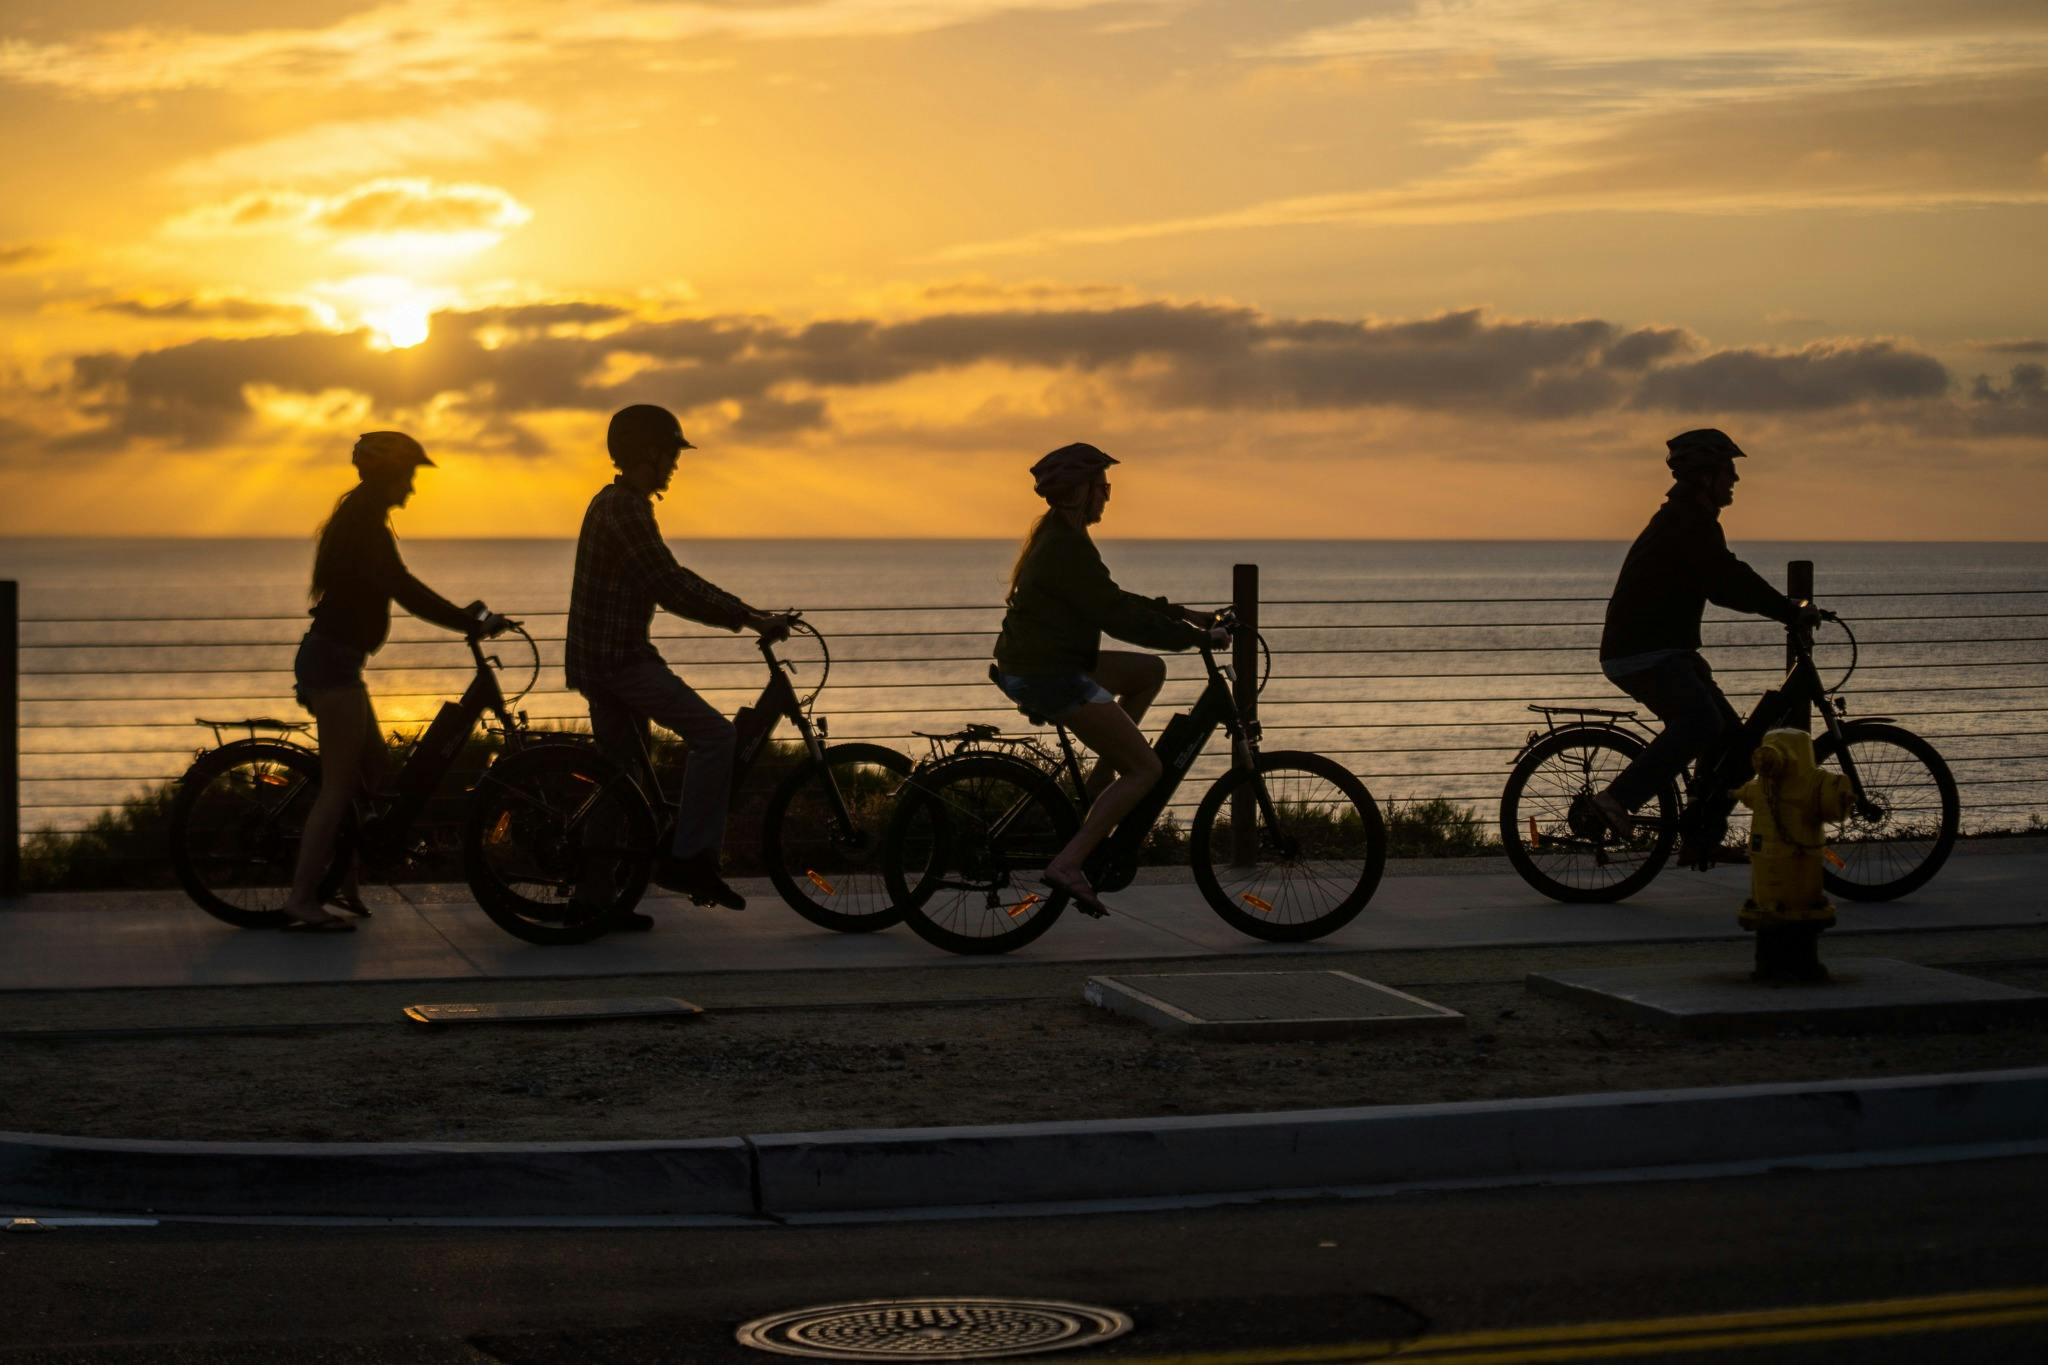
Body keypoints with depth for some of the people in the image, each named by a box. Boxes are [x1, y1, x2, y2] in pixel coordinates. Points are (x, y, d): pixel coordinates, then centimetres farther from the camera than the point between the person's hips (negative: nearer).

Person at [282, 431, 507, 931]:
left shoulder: (359, 520, 17)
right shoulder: (364, 523, -16)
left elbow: (397, 588, 22)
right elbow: (402, 589, -25)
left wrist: (462, 615, 16)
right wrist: (470, 622, -22)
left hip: (331, 659, 10)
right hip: (333, 662, -10)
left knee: (372, 773, 16)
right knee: (340, 784, -9)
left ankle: (345, 883, 21)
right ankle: (302, 900, -9)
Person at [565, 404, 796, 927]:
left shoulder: (615, 504, 19)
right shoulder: (625, 509, -15)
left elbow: (671, 581, 22)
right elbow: (672, 589, -21)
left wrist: (745, 611, 15)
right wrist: (749, 619, -16)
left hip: (601, 657, 11)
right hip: (617, 657, -11)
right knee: (715, 735, -14)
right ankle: (689, 858, -13)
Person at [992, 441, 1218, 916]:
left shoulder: (1056, 536, 14)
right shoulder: (1067, 548, -18)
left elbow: (1114, 602, 19)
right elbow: (1117, 617, -19)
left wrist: (1180, 614, 14)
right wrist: (1192, 634, -12)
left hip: (1042, 666, 10)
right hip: (1049, 676, -10)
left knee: (1150, 671, 21)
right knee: (1146, 769, -5)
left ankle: (1098, 786, 15)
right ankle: (1067, 864, -14)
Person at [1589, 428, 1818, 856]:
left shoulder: (1686, 520, 20)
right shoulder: (1688, 524, -15)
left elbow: (1723, 585, 26)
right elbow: (1729, 581, -22)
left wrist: (1788, 609, 18)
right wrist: (1792, 612, -18)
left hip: (1665, 652, 11)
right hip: (1642, 655, -11)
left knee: (1732, 739, 8)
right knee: (1701, 723, -31)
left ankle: (1701, 841, 10)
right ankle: (1617, 799, -31)